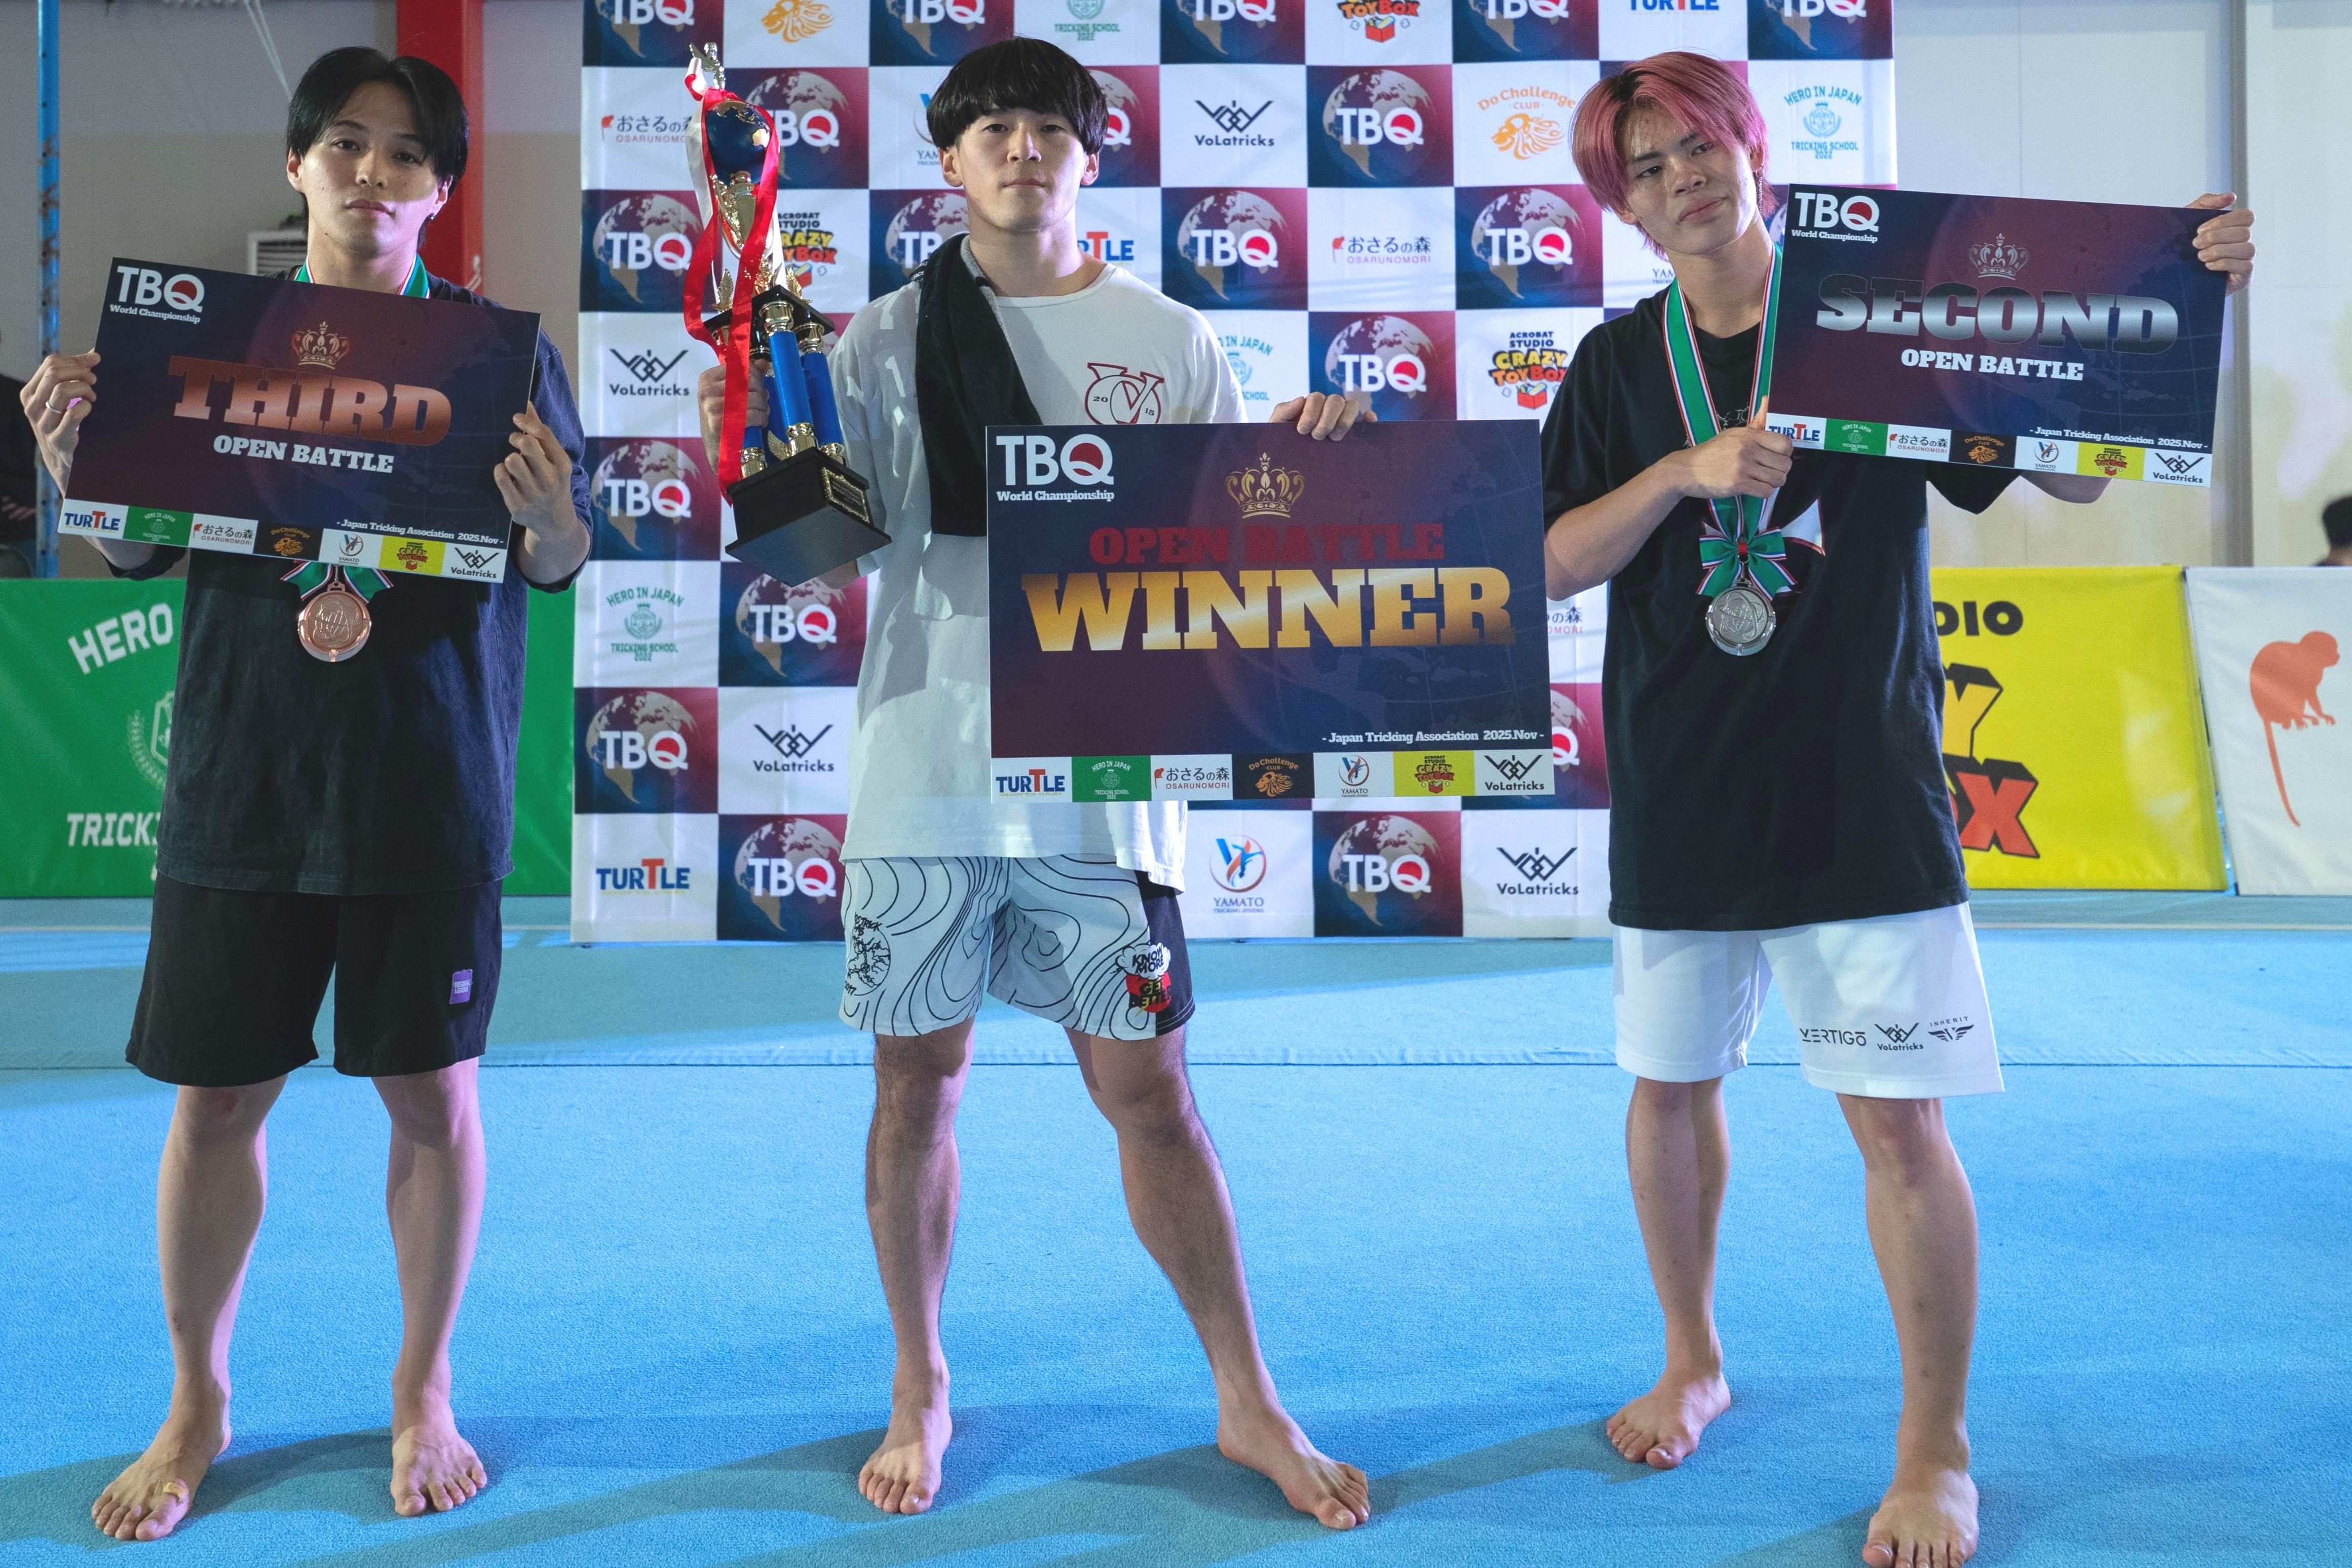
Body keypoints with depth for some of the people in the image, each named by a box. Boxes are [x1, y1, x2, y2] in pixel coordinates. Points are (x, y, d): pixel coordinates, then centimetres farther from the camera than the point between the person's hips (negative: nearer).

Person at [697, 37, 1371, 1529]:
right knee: (918, 1080, 10)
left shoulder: (1171, 342, 7)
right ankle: (921, 1389, 30)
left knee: (1148, 1087, 4)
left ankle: (1248, 1400, 21)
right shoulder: (885, 339, 8)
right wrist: (745, 452, -11)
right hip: (922, 764, 1)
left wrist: (1301, 454, -10)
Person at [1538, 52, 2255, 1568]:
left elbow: (2077, 473, 1)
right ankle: (1694, 1361, 37)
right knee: (1671, 1085, 13)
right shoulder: (1619, 364, 7)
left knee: (1898, 1118, -2)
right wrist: (1685, 470, -16)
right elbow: (1555, 563, -1)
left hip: (1863, 790, -3)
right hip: (1679, 798, 3)